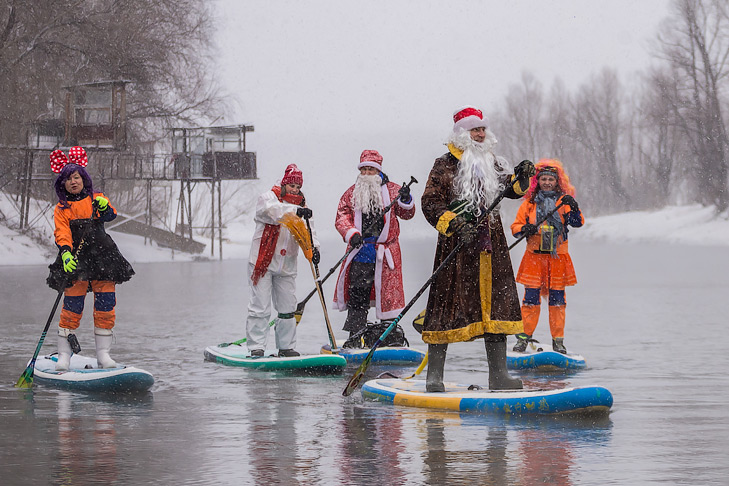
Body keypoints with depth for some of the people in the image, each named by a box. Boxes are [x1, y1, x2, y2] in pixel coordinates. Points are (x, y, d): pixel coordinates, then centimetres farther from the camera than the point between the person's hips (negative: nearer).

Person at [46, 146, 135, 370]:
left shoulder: (96, 199, 10)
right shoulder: (61, 209, 7)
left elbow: (110, 215, -8)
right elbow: (62, 234, -7)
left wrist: (105, 208, -32)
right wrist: (65, 252, -26)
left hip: (103, 257, 1)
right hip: (76, 259, -1)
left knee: (105, 307, -1)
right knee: (72, 307, -7)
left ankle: (103, 354, 6)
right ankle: (64, 354, 1)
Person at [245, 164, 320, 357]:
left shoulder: (301, 206, 13)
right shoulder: (267, 198, -2)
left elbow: (307, 231, 2)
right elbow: (271, 210, -26)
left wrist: (313, 247, -19)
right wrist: (296, 211, -41)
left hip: (287, 265, 6)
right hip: (263, 261, -5)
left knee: (288, 308, 9)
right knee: (260, 307, -8)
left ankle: (286, 347, 19)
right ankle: (256, 347, -5)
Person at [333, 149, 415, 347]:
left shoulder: (391, 190, 6)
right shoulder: (352, 193, 11)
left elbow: (406, 214, 2)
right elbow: (342, 217, 5)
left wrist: (406, 201, -19)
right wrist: (351, 234, -13)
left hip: (385, 252, -1)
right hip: (360, 250, 1)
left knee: (387, 292, 0)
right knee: (357, 293, -1)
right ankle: (355, 337, 3)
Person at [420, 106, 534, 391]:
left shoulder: (492, 164, 16)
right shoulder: (446, 165, -3)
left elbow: (511, 189, 20)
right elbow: (430, 203, -8)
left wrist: (521, 178, -2)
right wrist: (452, 224, -24)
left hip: (490, 246, 6)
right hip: (457, 249, -6)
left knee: (496, 303, 3)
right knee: (448, 306, -4)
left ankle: (498, 374, 7)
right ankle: (434, 376, 3)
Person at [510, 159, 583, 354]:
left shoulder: (563, 201, 5)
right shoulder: (529, 203, 8)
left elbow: (578, 222, -7)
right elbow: (515, 226, 9)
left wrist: (574, 208, -27)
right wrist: (524, 229, -13)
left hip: (557, 256, 0)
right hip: (534, 256, 0)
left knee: (557, 299, 3)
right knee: (531, 297, -4)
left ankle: (558, 340, 10)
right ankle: (523, 337, 4)